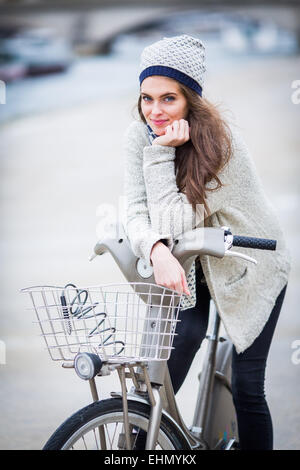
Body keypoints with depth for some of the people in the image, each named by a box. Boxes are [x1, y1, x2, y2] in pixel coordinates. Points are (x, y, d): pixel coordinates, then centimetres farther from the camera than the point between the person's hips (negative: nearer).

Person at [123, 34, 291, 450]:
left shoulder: (222, 143, -29)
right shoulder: (138, 136, -14)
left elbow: (175, 220, -33)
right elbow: (137, 213, -22)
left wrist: (161, 153, -35)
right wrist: (157, 250, -42)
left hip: (251, 266, -4)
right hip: (192, 265, 4)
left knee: (247, 388, -3)